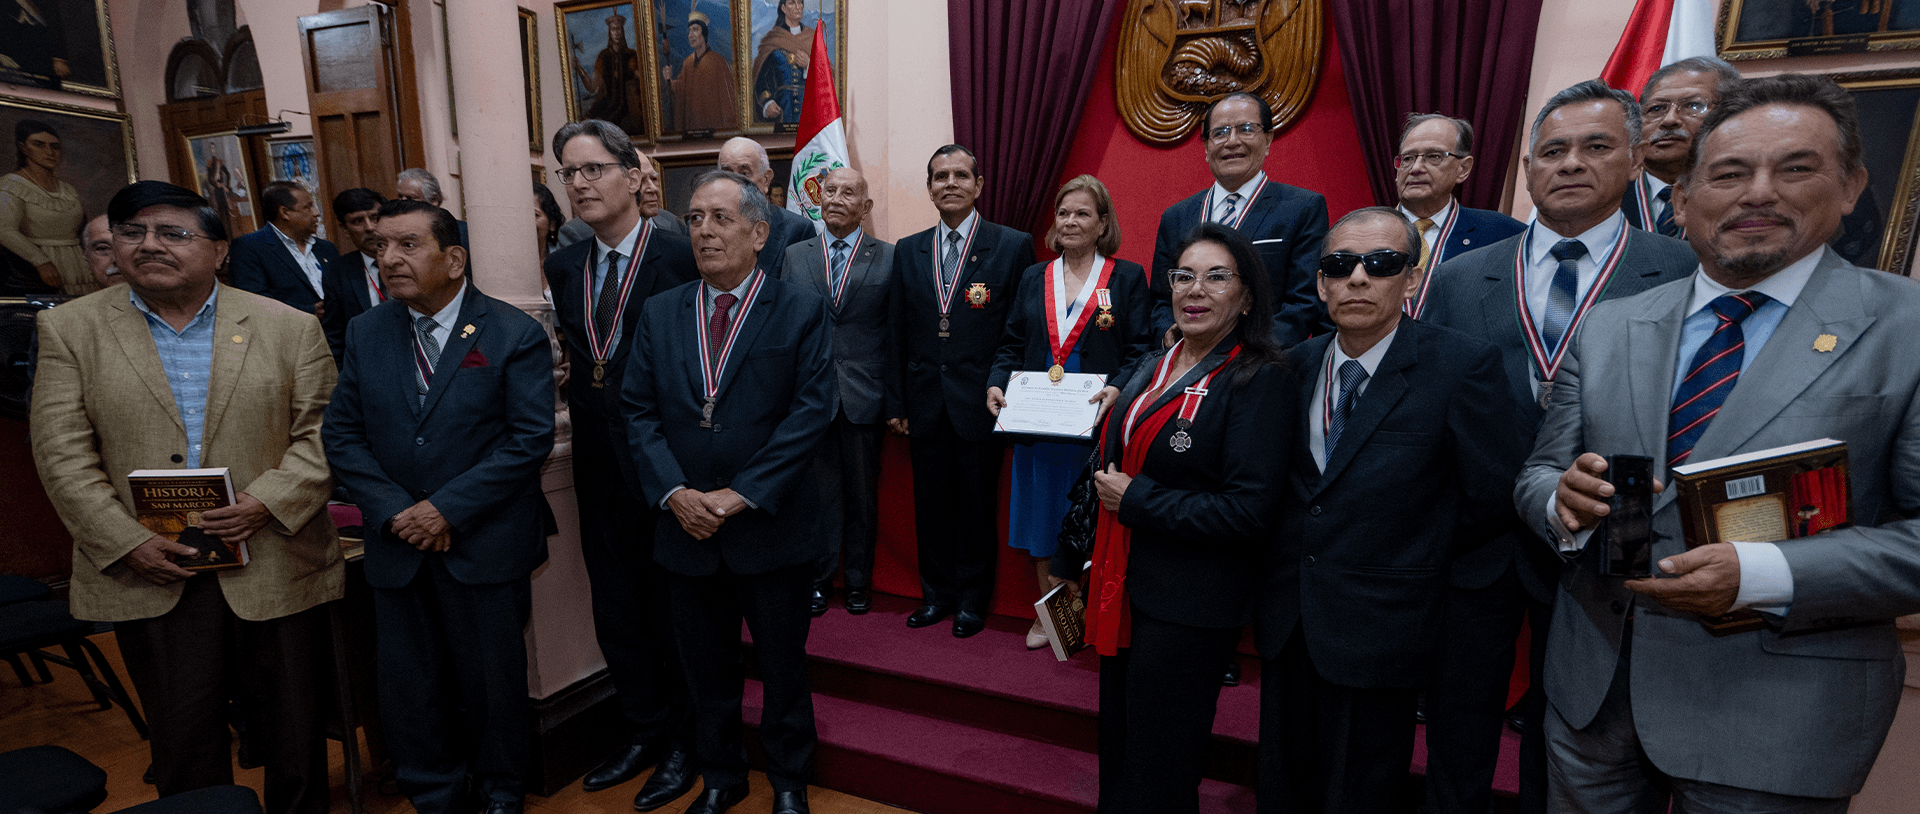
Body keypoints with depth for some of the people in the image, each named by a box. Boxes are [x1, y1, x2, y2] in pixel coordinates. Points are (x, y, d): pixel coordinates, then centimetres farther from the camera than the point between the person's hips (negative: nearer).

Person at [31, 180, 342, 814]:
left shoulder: (289, 327, 1)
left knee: (294, 731, 11)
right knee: (183, 738, 11)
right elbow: (63, 452, 0)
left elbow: (324, 431, -3)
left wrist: (269, 501, -17)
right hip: (149, 573, 1)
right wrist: (126, 542, -10)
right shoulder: (70, 329, 5)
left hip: (276, 565, 0)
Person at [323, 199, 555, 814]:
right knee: (408, 693, 13)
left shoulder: (513, 334, -9)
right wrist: (393, 511, -10)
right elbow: (342, 434, 4)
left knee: (493, 684, 11)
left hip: (485, 545, -4)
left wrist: (448, 508, -17)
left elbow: (531, 438, -14)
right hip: (398, 547, 4)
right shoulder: (365, 333, 5)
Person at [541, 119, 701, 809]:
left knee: (672, 614, 10)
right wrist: (563, 374, -2)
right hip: (600, 470, 6)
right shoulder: (562, 267, 8)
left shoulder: (681, 256, -12)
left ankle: (682, 745, 30)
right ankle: (643, 733, 38)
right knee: (616, 617, 17)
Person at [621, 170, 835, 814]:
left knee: (783, 665, 13)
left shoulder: (802, 311, -5)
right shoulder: (661, 313, 7)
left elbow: (811, 411, -12)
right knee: (706, 666, 18)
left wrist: (741, 494, -17)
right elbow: (639, 410, 3)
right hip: (684, 525, 3)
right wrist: (675, 492, -11)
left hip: (769, 526, -3)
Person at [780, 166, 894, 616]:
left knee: (862, 491, 10)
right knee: (818, 490, 8)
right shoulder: (795, 256, 7)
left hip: (864, 395, -1)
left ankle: (858, 579, 26)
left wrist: (895, 399, -2)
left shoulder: (888, 258, 2)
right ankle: (819, 577, 24)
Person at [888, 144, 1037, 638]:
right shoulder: (907, 251, 9)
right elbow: (898, 334, 9)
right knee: (931, 505, 12)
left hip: (981, 404, -3)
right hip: (925, 405, 3)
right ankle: (937, 593, 29)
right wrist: (895, 402, 6)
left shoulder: (1014, 247, -2)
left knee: (977, 505, 8)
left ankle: (972, 598, 25)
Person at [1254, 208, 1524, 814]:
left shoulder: (1464, 366, -14)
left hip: (1379, 632, -4)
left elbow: (1494, 500, -10)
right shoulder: (1295, 365, 2)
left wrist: (1419, 554, 0)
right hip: (1286, 623, 5)